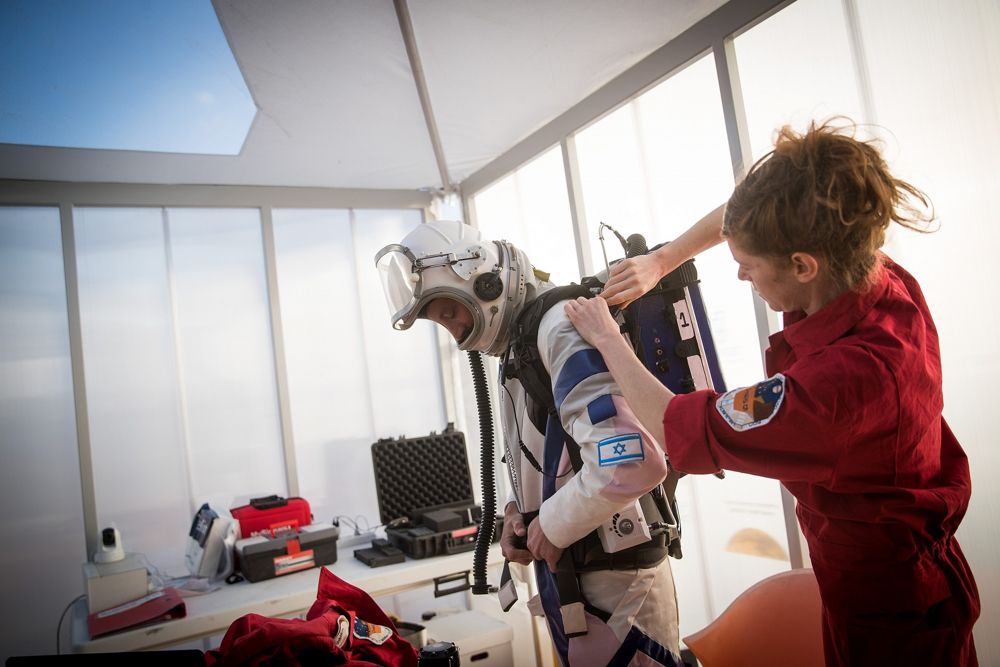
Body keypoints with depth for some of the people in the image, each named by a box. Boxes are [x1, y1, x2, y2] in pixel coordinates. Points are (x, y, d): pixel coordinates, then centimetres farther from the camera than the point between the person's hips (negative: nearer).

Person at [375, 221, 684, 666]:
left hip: (613, 579, -9)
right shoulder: (519, 343, 9)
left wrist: (551, 526, -18)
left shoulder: (561, 328, -22)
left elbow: (632, 464, -33)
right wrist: (518, 510, 3)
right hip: (566, 572, 9)